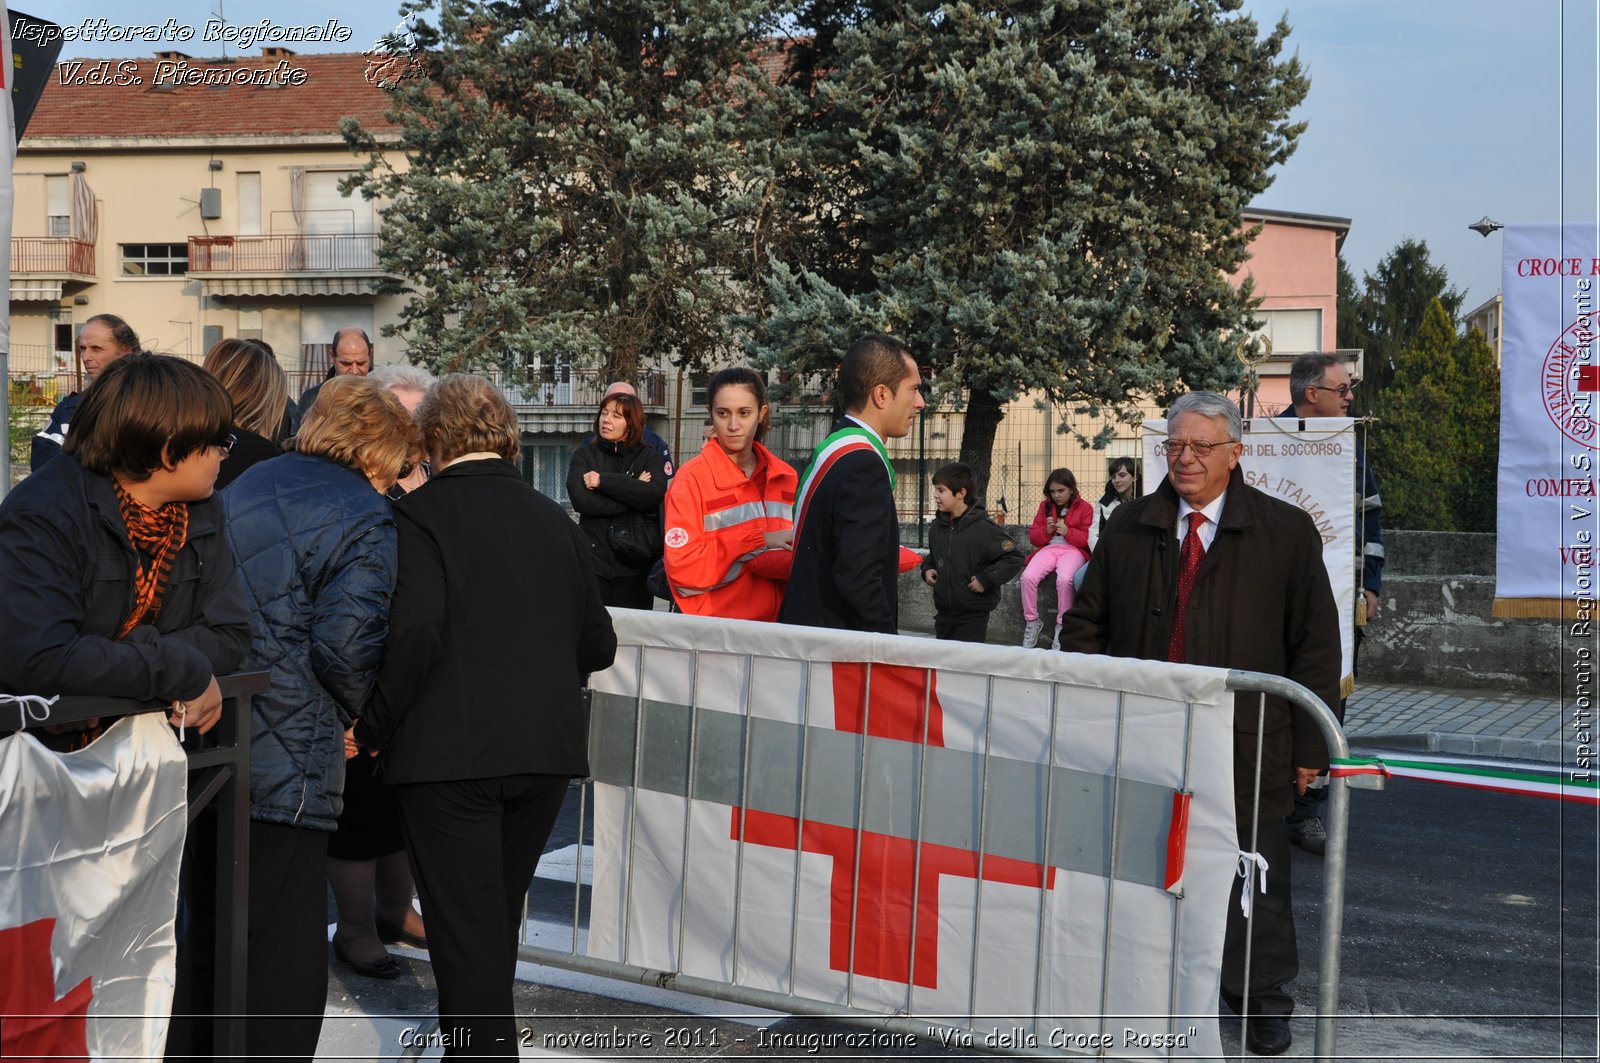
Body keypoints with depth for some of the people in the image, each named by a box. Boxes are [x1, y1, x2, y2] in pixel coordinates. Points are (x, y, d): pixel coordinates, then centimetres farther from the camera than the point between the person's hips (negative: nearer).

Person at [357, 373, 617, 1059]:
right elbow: (598, 646, 12)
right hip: (548, 747, 6)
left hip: (451, 751, -6)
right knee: (499, 919, 21)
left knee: (465, 933, 2)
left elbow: (414, 630, -21)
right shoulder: (556, 521, 8)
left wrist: (375, 728, -9)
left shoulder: (421, 513, -8)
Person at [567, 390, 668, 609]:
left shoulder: (649, 457, 8)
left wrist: (603, 480, -11)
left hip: (635, 564, 0)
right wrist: (633, 492, -9)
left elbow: (655, 492, -13)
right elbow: (581, 500, -10)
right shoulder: (584, 455, 7)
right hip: (594, 560, 0)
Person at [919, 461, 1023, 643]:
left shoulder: (982, 528, -16)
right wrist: (927, 568, 6)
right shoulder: (938, 527, 6)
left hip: (973, 614, -7)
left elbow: (1014, 558, -16)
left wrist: (985, 579, -19)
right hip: (943, 611, 7)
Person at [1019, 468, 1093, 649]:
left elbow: (1088, 539, 0)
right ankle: (1032, 623, -11)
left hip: (1073, 550, -4)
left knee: (1064, 579, -37)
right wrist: (1047, 530, -5)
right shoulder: (1045, 506, 18)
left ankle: (1062, 626, -22)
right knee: (1028, 577, -27)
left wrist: (1068, 532, -16)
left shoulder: (1084, 508, 7)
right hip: (1048, 548, 4)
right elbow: (1033, 537, 16)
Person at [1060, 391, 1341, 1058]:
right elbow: (1085, 625, 13)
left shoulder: (1286, 532, 0)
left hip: (1246, 746, -2)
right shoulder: (1129, 529, 8)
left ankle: (1262, 1002, 24)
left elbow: (1316, 644, 0)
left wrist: (1309, 745, -3)